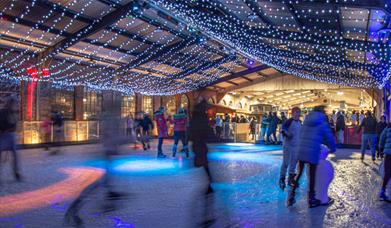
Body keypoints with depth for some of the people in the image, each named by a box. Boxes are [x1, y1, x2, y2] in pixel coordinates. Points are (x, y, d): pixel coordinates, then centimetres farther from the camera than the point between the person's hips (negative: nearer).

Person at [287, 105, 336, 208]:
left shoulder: (306, 122, 15)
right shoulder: (323, 123, 0)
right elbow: (329, 138, 2)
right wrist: (332, 148, 24)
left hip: (301, 150, 5)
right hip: (313, 152, -4)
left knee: (299, 173, 15)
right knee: (312, 175, 8)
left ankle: (291, 197, 13)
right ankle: (311, 200, 20)